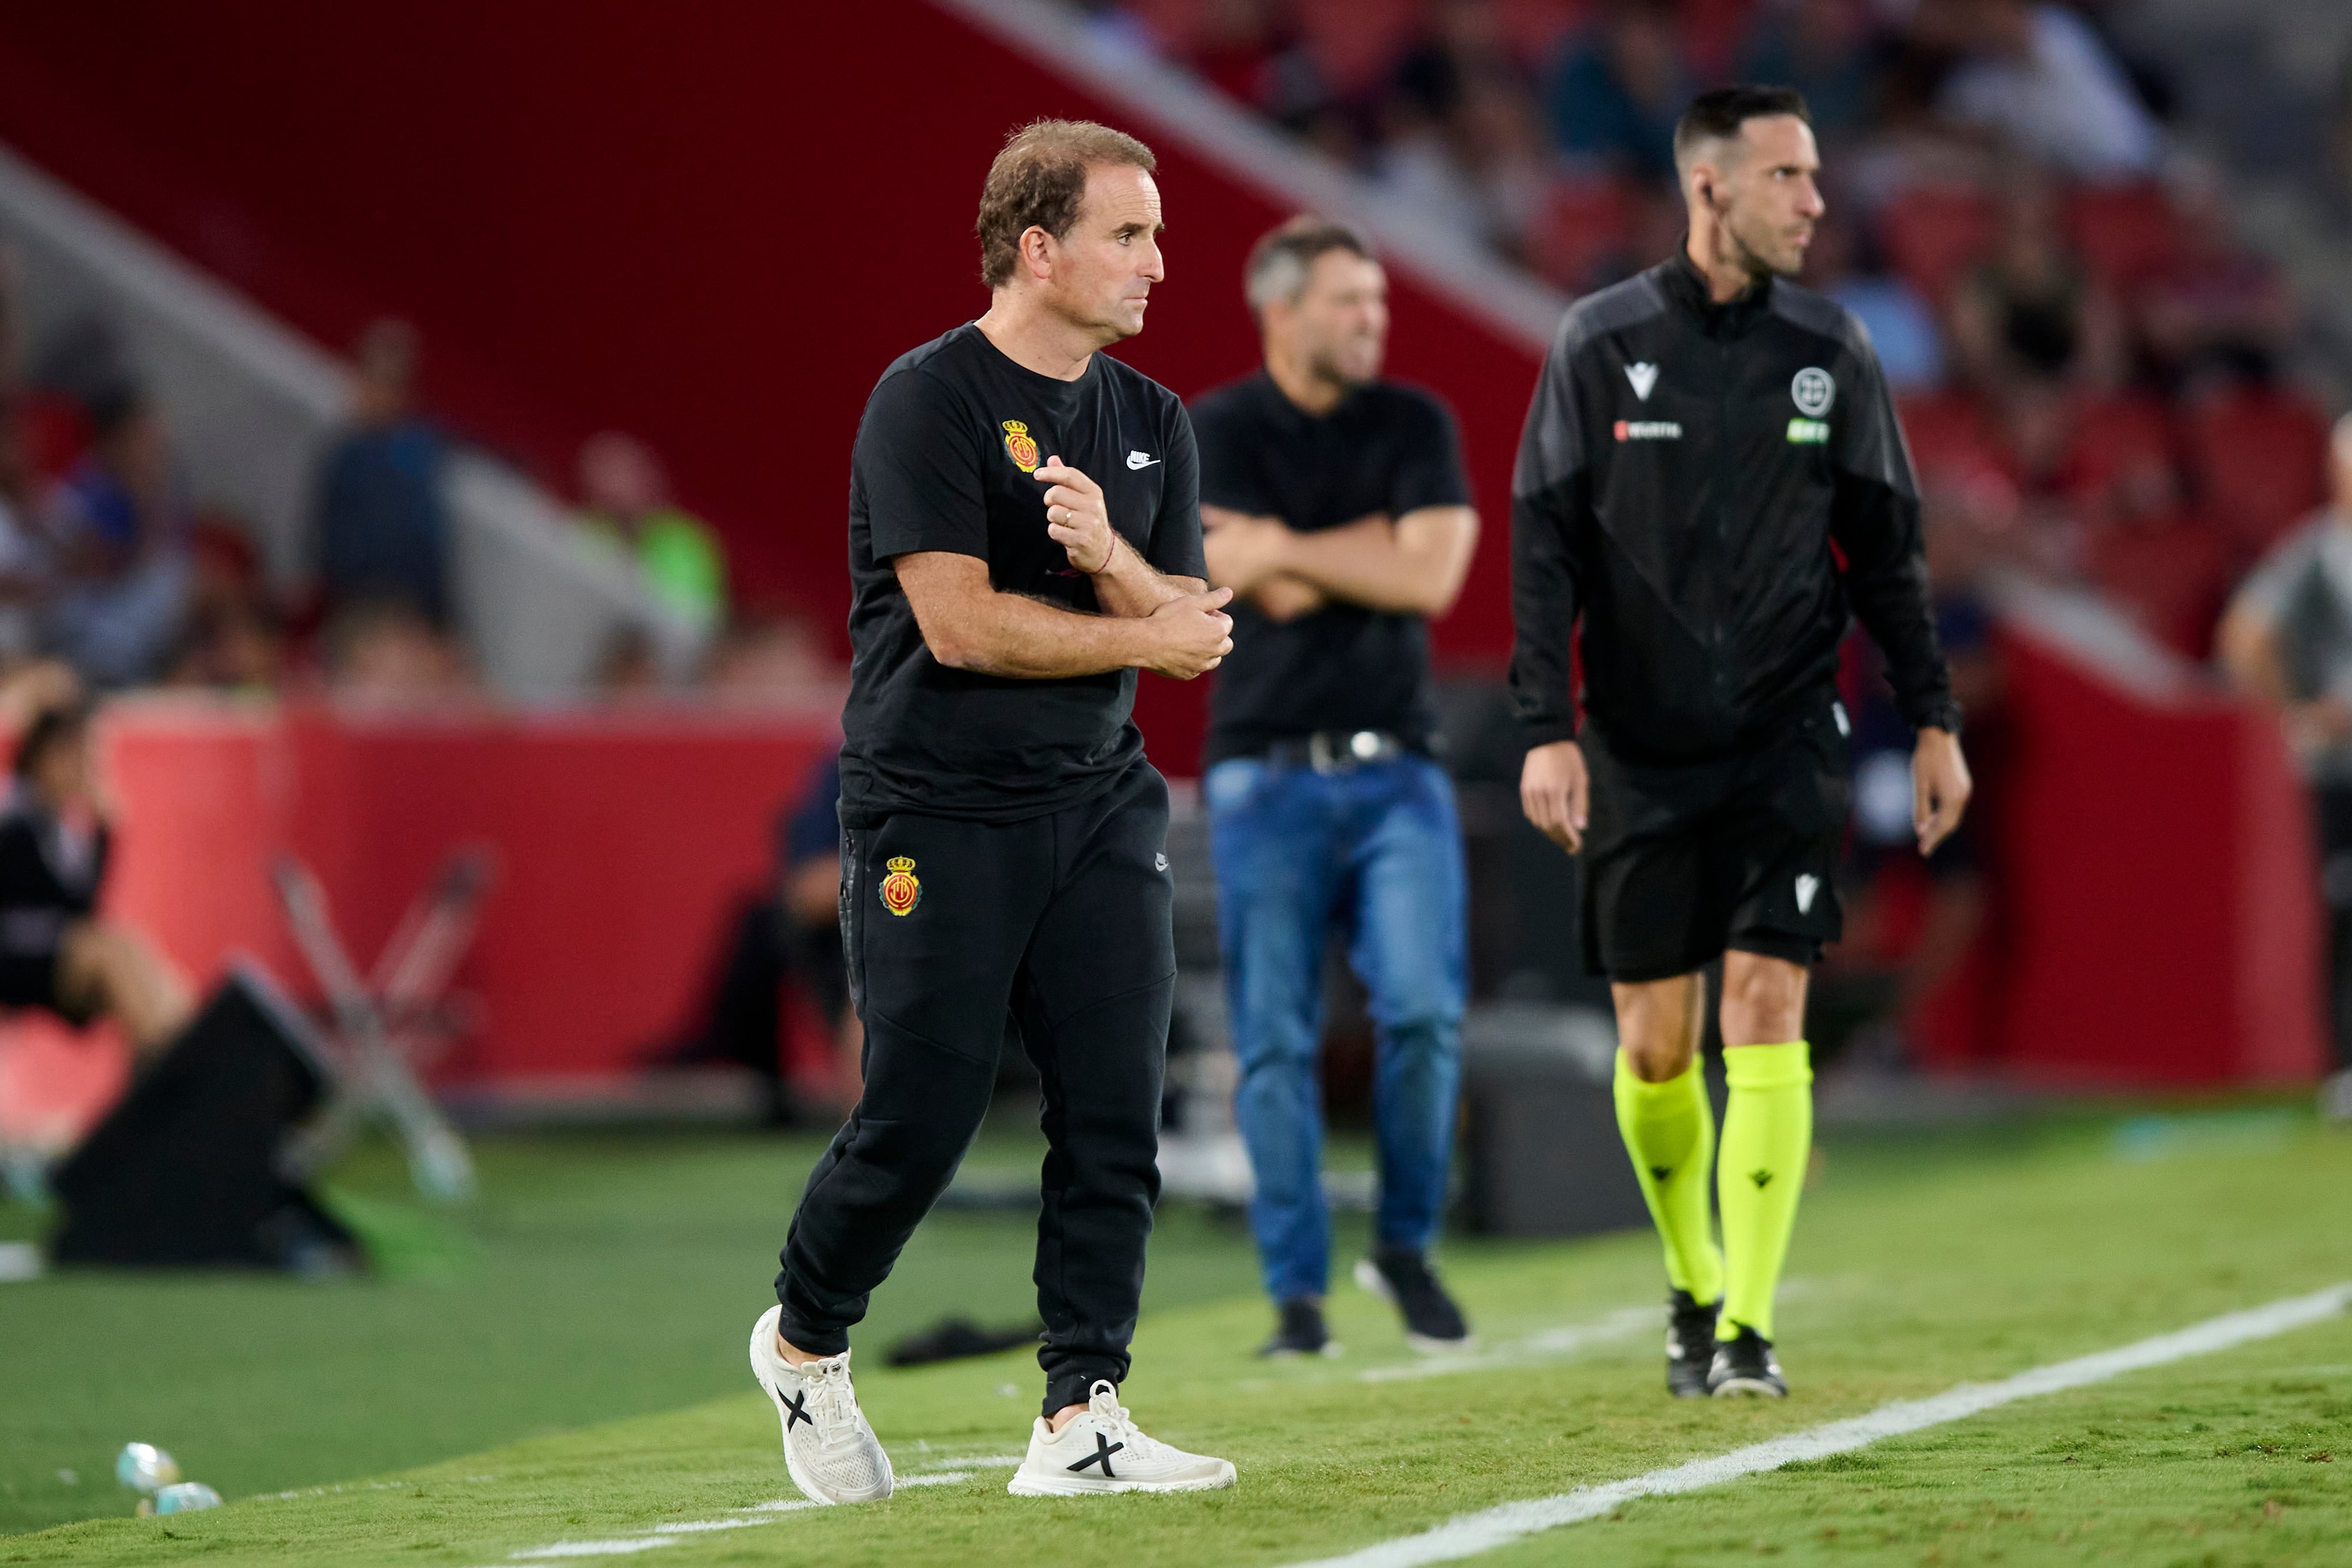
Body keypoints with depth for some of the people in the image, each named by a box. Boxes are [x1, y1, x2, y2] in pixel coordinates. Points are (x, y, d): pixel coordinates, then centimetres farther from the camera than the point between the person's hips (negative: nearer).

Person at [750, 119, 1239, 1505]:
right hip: (935, 811, -6)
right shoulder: (927, 402, -10)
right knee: (923, 1117, -4)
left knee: (1117, 1108, -4)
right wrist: (1146, 637, -7)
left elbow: (1194, 624, 6)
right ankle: (804, 1342, 22)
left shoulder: (1153, 424, 12)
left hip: (1099, 805, 6)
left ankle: (1082, 1418, -1)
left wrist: (1111, 560, -15)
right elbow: (961, 621, -17)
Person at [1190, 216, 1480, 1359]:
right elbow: (1272, 591, -12)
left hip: (1394, 769, 2)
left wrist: (1291, 546, -7)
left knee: (1424, 1008, -11)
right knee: (1276, 1042, -2)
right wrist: (1380, 540, -4)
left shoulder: (1414, 426, 8)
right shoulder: (1217, 432, 1)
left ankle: (1406, 1244, 10)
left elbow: (1430, 580, -6)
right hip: (1266, 770, -1)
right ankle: (1297, 1290, 6)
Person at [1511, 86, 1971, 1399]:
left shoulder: (1831, 350, 4)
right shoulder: (1601, 343, -2)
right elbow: (1545, 543, -1)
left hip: (1787, 740, 0)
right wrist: (1547, 728, -9)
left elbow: (1886, 548, 11)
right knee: (1656, 1046, 3)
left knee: (1767, 1016, -11)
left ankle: (1749, 1327, -8)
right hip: (1640, 749, 0)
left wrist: (1935, 721, 7)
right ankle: (1695, 1289, 27)